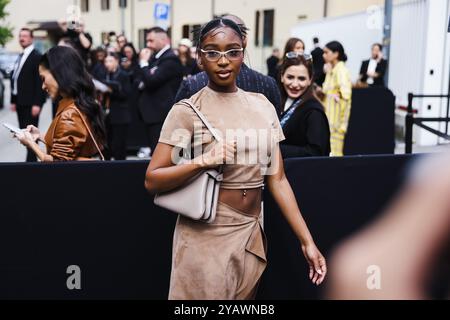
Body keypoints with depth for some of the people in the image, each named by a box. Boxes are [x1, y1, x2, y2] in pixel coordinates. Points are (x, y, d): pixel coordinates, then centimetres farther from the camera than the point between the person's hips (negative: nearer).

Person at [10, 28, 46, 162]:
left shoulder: (37, 56, -10)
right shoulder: (20, 57, 16)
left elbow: (39, 81, -15)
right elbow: (15, 79, 16)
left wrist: (37, 104, -20)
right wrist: (13, 100, 13)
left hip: (30, 103, -8)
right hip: (20, 102, 8)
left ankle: (31, 161, -3)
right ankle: (32, 159, 19)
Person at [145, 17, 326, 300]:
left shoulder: (263, 105, 4)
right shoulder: (187, 111, -9)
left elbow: (277, 180, 4)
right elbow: (152, 180, -11)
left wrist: (307, 241, 0)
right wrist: (205, 160, -25)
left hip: (251, 236, 5)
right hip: (206, 238, -4)